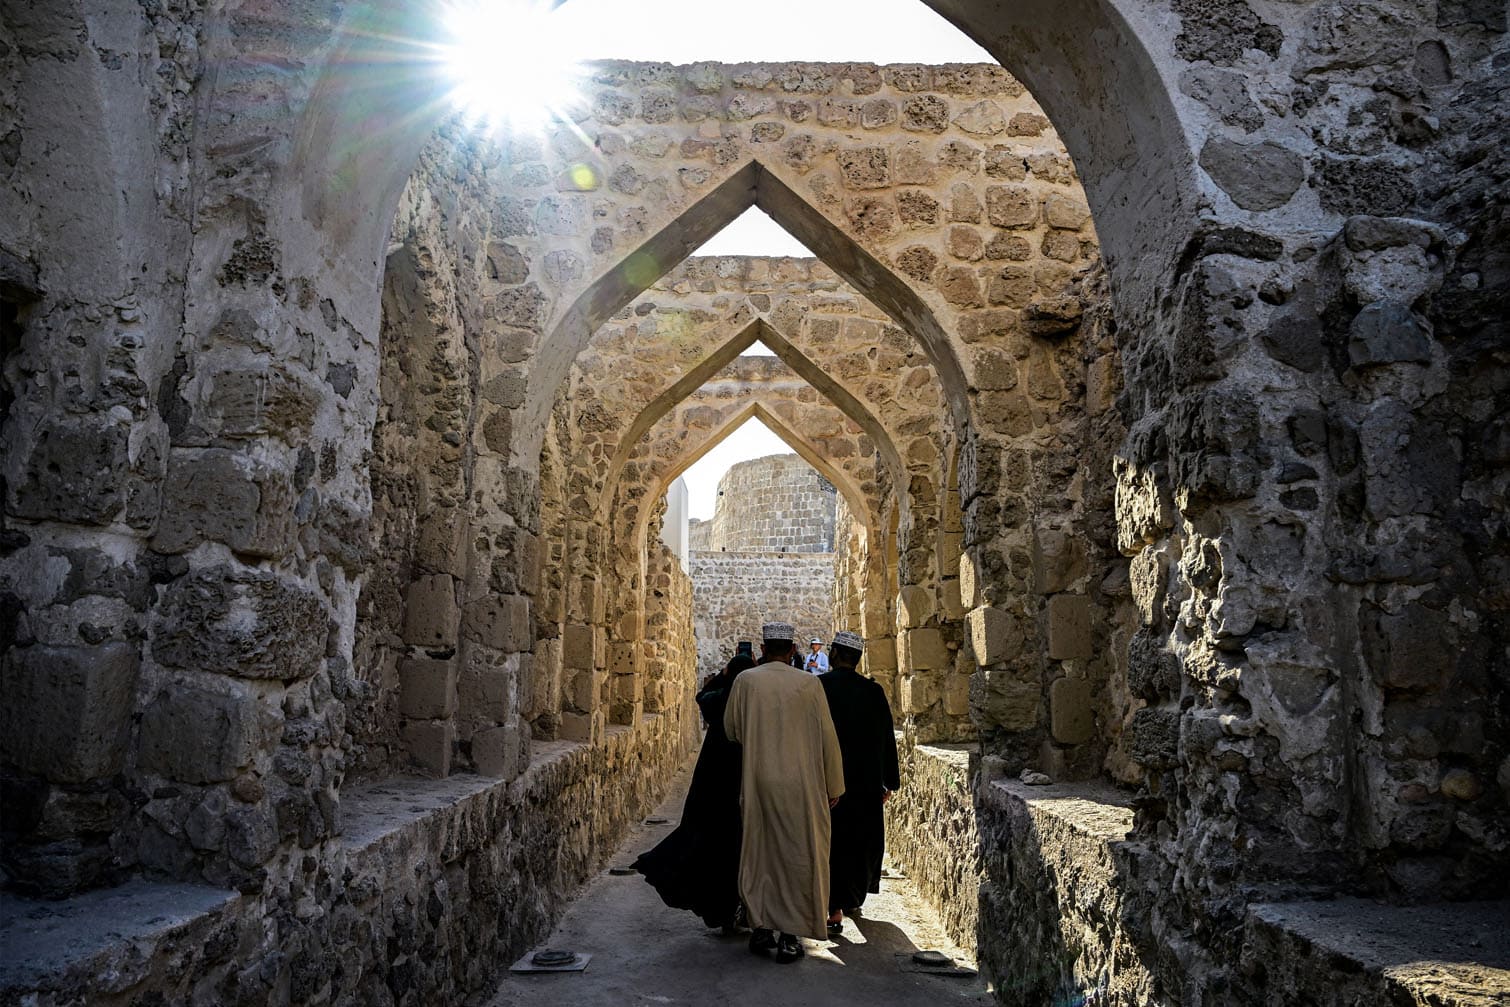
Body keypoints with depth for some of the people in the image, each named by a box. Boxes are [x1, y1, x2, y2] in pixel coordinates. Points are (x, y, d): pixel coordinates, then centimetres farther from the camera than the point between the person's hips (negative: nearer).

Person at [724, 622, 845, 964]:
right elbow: (827, 737, -4)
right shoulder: (808, 683, -7)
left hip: (758, 783, 2)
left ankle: (761, 928, 17)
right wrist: (833, 787, 5)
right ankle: (789, 936, 9)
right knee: (798, 855, 7)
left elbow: (731, 730, 7)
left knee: (759, 853, 14)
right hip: (801, 784, -2)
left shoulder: (745, 681, -3)